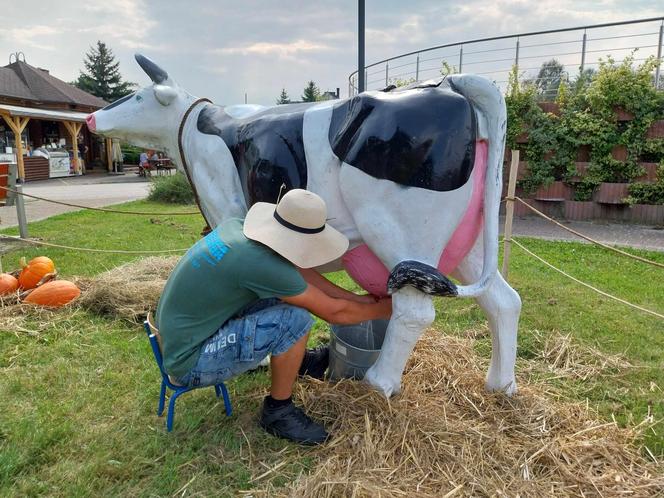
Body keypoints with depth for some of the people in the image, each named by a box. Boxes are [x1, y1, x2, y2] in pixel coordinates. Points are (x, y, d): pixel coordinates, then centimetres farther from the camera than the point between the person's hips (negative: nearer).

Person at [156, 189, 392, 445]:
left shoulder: (235, 226, -4)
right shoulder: (258, 263, -28)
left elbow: (298, 270, 5)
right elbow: (333, 312, -17)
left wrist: (359, 299, 6)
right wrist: (382, 308, 1)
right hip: (189, 364, -9)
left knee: (281, 290, 10)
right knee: (295, 318, -22)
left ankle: (301, 359, 29)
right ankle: (278, 411, -1)